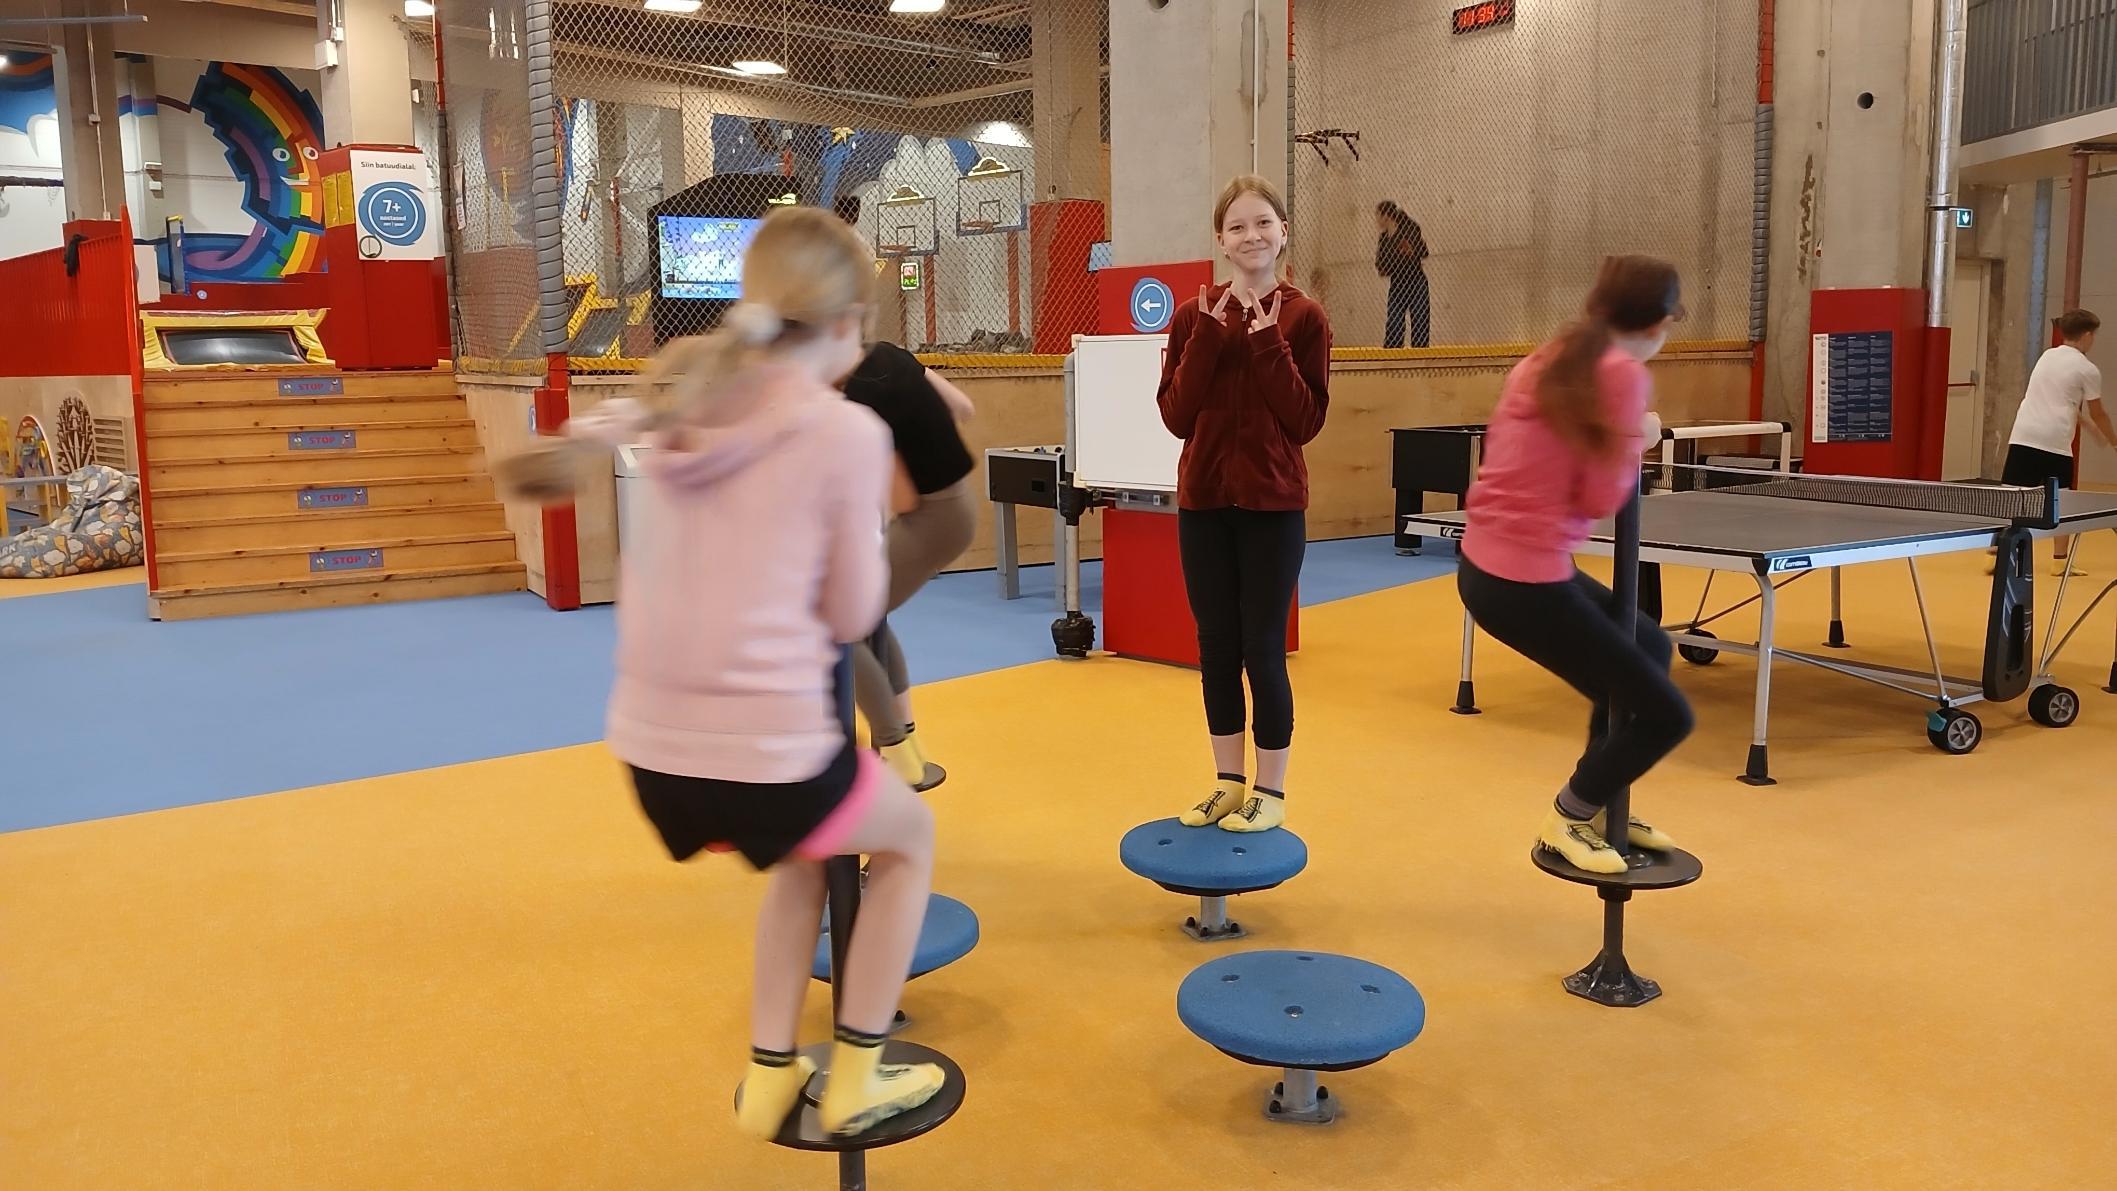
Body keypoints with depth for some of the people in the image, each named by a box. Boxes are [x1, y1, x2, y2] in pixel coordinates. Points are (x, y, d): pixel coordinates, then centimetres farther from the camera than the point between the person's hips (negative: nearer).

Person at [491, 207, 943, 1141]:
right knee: (909, 834, 26)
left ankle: (769, 1076, 36)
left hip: (650, 751, 6)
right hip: (767, 755, -6)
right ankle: (856, 1080, 30)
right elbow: (850, 616, -1)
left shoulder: (683, 408, 8)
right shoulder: (848, 432, -9)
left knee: (809, 848, 35)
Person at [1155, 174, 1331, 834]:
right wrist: (1210, 336, -12)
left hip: (1273, 505, -3)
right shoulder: (1193, 316, 3)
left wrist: (1267, 343, -16)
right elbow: (1176, 416, -5)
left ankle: (1271, 791, 16)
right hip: (1203, 501, 3)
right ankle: (1228, 783, 25)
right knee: (1216, 649, 11)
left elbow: (1307, 421, -10)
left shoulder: (1304, 317, -3)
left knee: (1263, 650, 0)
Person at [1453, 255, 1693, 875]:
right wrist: (1637, 441, 3)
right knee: (1666, 713, 4)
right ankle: (1570, 817, 22)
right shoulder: (1624, 374, -13)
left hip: (1486, 562, 9)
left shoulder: (1549, 358, 10)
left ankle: (1594, 803, 37)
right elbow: (1601, 499, -14)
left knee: (1650, 646, 28)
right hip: (1523, 581, -9)